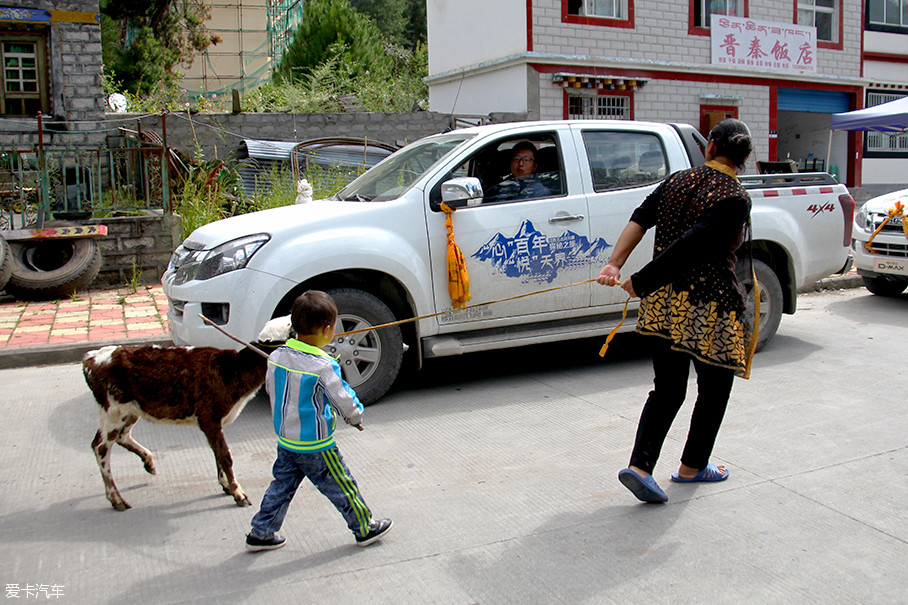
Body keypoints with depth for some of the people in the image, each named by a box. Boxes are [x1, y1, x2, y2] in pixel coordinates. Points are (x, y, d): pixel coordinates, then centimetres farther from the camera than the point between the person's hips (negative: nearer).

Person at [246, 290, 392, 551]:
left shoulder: (277, 356, -4)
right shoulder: (323, 366, -24)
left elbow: (270, 388, 10)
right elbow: (343, 398, -16)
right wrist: (356, 416, 4)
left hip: (285, 439, 7)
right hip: (315, 445, -6)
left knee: (282, 486, 21)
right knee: (342, 488, 9)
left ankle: (260, 533, 28)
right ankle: (365, 529, 24)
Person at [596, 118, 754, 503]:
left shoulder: (677, 181, 6)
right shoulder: (735, 199, -13)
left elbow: (639, 220, -6)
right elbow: (689, 246, -20)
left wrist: (614, 264, -13)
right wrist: (640, 282, -17)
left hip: (664, 301, 6)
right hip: (709, 308, -6)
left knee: (667, 390, 13)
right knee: (714, 389, 16)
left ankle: (639, 467, 1)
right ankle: (692, 467, 29)